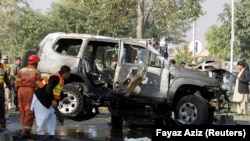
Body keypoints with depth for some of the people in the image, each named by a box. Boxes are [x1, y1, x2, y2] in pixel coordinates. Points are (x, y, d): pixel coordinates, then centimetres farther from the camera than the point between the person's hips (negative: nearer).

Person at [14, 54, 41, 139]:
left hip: (21, 90, 5)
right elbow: (38, 85, -6)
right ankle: (25, 131, -11)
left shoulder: (21, 71, 12)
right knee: (29, 112, -3)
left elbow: (16, 83, 9)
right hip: (30, 91, -5)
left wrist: (17, 91, 19)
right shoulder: (36, 72, -1)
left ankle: (24, 130, 16)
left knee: (22, 111, 12)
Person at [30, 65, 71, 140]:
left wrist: (63, 97, 4)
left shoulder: (61, 79, 8)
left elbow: (58, 91, 19)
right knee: (43, 116, -7)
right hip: (40, 99, -10)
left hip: (47, 100, 10)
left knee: (52, 116, 9)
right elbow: (49, 89, -31)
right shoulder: (55, 78, -23)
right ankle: (40, 133, 6)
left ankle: (51, 134, 14)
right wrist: (53, 100, -30)